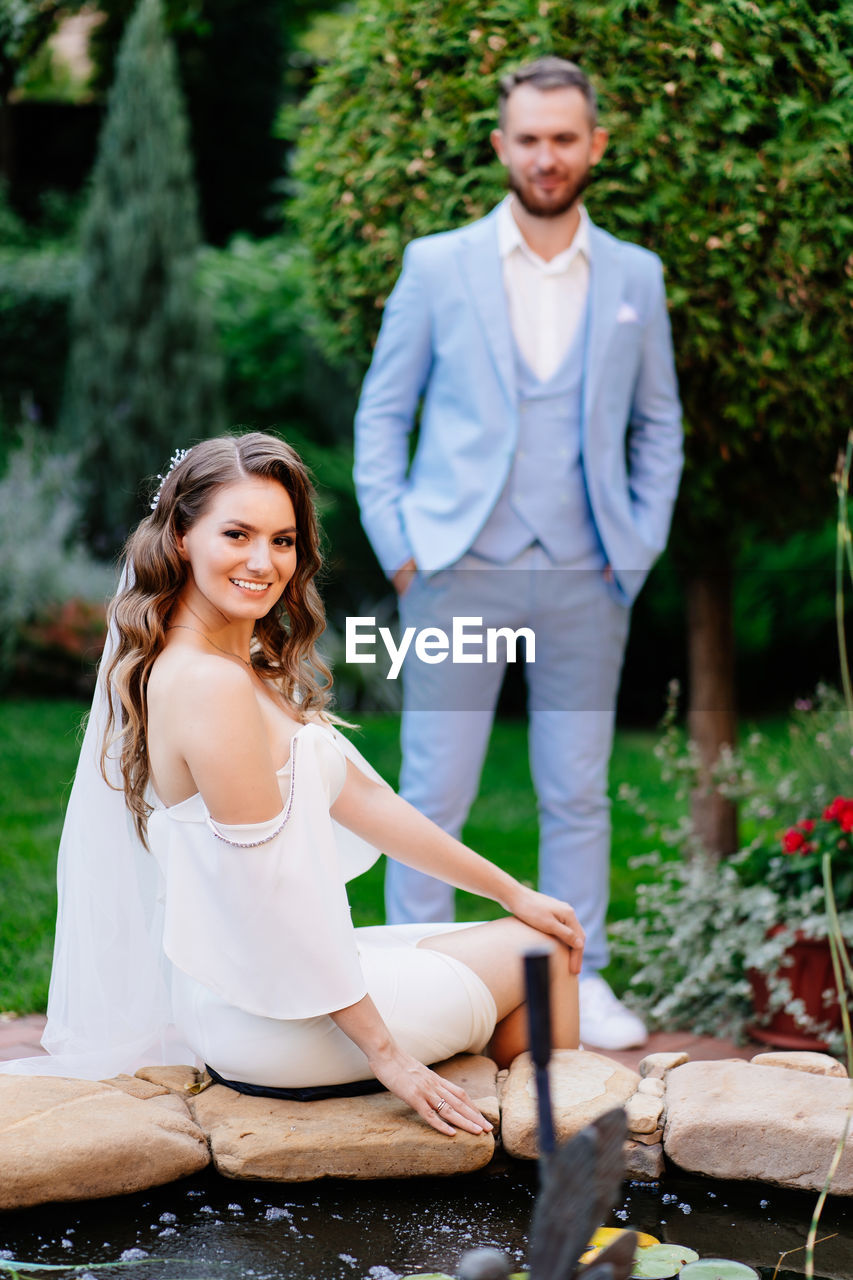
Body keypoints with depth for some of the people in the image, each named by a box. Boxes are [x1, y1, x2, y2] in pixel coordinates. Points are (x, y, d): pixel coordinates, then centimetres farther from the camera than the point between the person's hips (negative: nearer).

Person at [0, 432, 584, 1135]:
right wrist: (387, 1054, -18)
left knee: (544, 934, 18)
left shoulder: (255, 669, 10)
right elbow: (273, 894, -22)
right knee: (542, 956, 6)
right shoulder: (209, 684, -22)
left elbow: (364, 799, 14)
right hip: (269, 1018, -10)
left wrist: (514, 893, 16)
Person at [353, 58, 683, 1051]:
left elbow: (657, 423, 15)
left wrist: (641, 544, 5)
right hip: (458, 574, -2)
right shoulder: (438, 266, 2)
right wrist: (397, 546, -4)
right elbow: (381, 412, 5)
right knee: (435, 793, 0)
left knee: (578, 793, 8)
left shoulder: (634, 278, 9)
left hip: (584, 581, 2)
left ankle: (580, 979, 19)